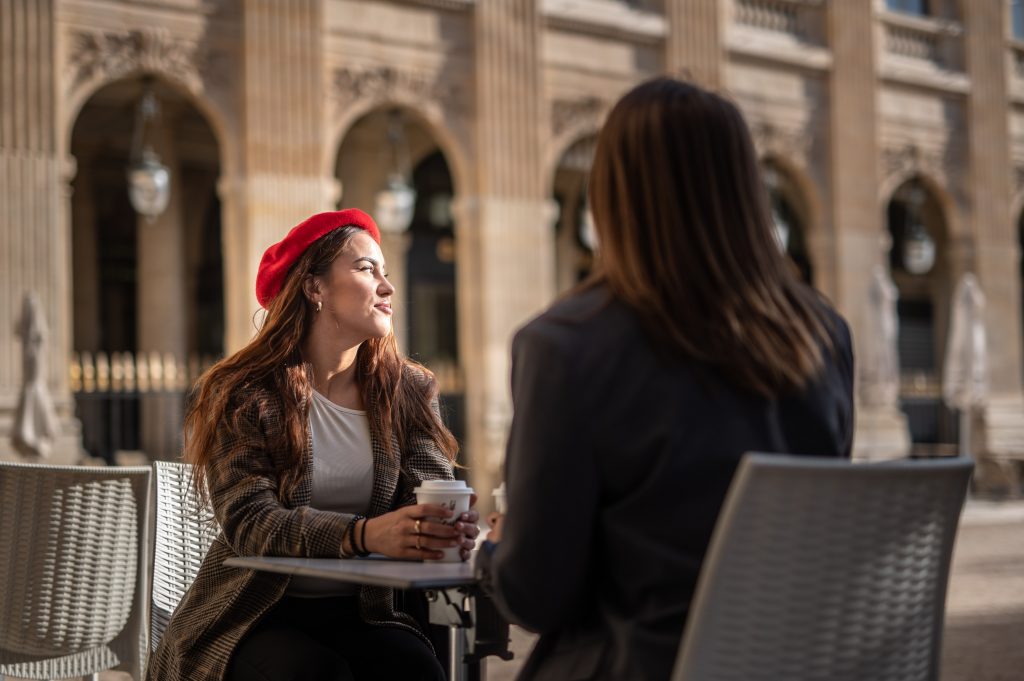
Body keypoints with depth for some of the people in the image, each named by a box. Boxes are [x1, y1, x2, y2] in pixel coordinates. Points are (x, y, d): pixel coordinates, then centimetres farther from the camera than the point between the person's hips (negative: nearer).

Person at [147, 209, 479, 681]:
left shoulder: (408, 392, 7)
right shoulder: (243, 395, -6)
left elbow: (432, 492, -6)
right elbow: (248, 519, -20)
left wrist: (449, 528, -33)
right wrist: (363, 534, -37)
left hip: (361, 612, 3)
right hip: (254, 616, -3)